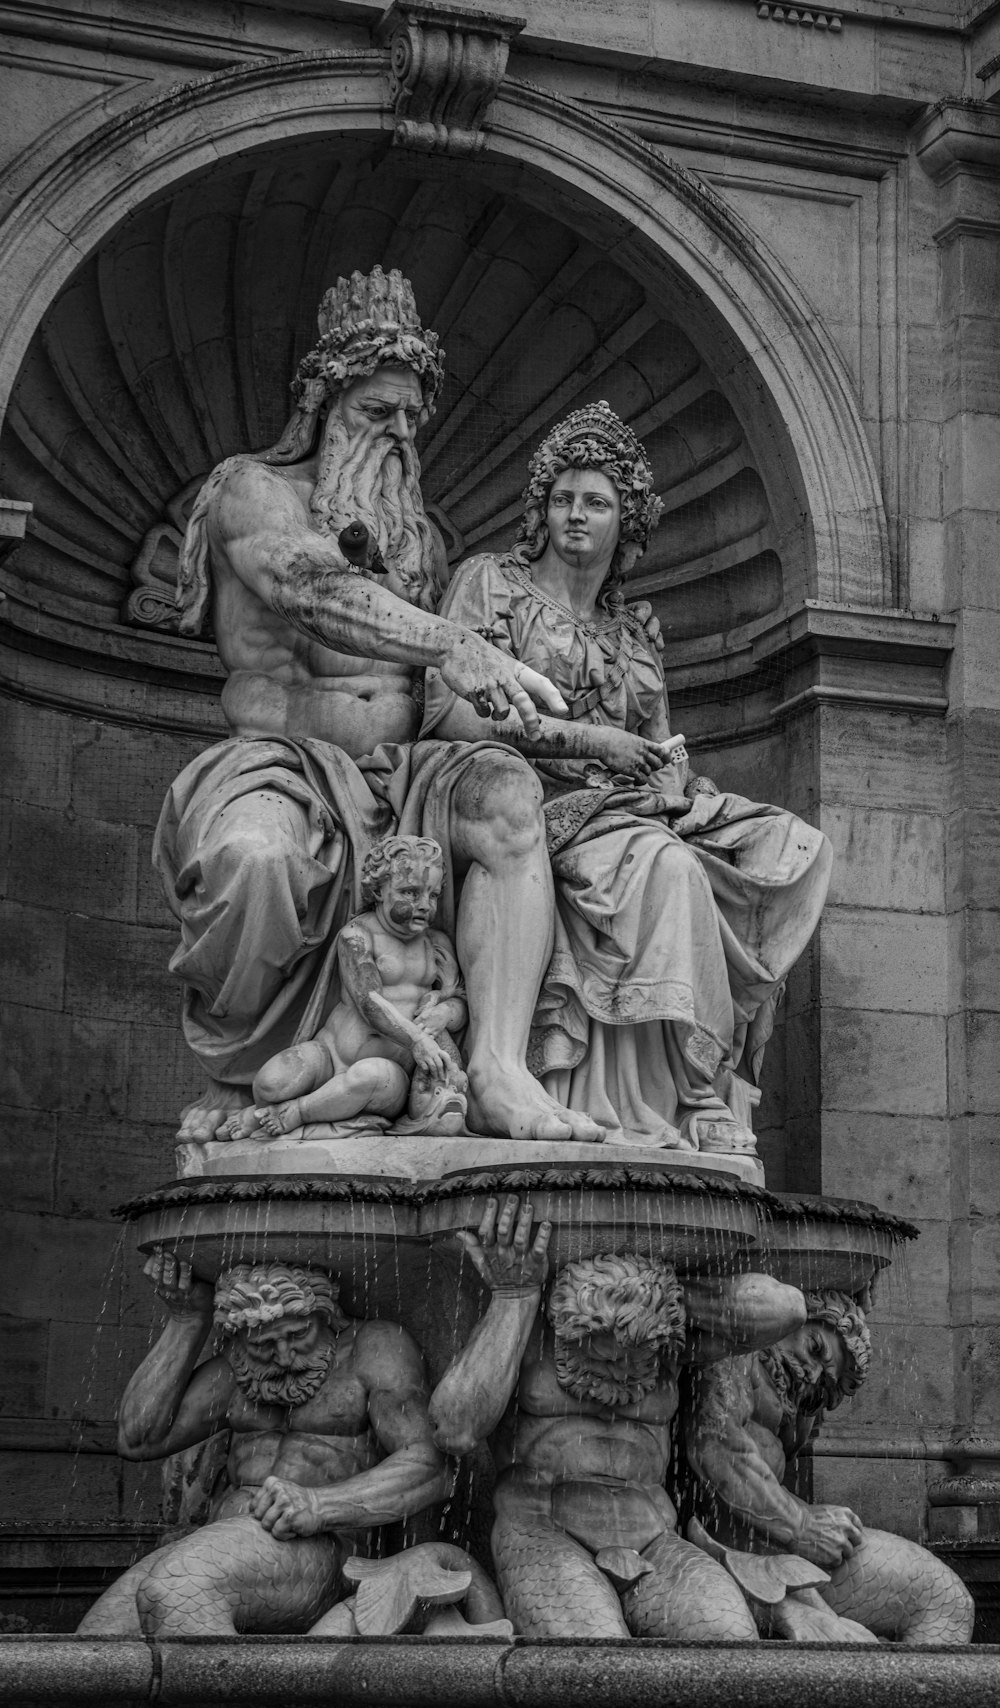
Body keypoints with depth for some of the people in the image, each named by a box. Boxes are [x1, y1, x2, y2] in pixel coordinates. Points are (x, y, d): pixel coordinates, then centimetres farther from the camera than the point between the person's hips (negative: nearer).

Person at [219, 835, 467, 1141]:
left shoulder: (437, 944, 14)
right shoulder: (357, 935, -3)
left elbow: (461, 1004, 12)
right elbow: (368, 1001, -16)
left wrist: (443, 1012, -15)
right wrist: (415, 1039, -32)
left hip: (394, 1071, 3)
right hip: (331, 1051, -3)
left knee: (373, 1075, -39)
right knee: (272, 1082, -35)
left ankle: (292, 1112, -18)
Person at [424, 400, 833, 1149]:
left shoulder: (635, 637, 25)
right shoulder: (491, 583, 8)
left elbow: (663, 754, 20)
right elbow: (445, 708, -6)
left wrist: (678, 778, -7)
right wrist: (580, 738, -12)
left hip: (633, 808, 6)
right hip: (538, 805, -6)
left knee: (798, 848, -16)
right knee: (666, 866, -36)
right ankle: (702, 1102, -35)